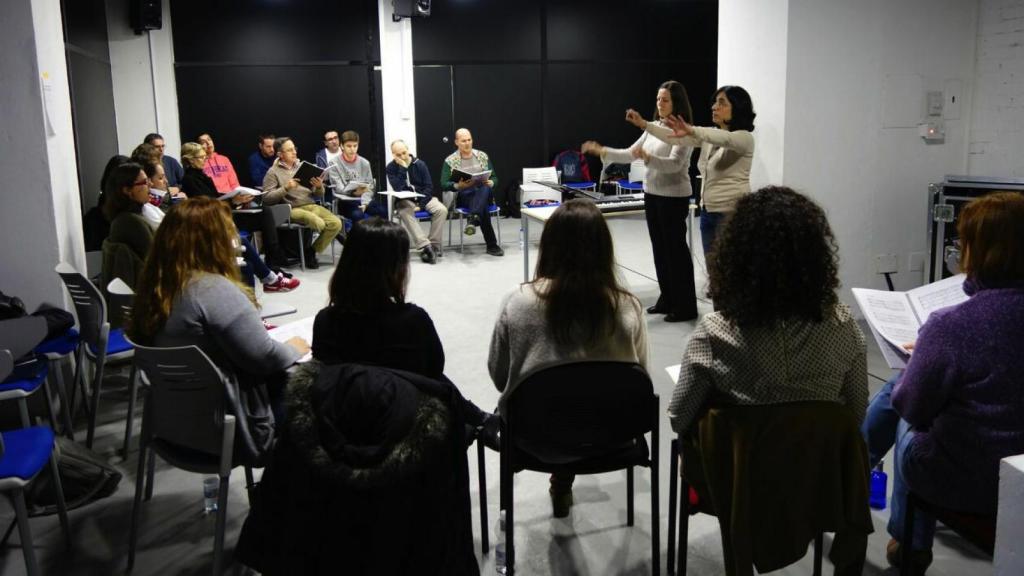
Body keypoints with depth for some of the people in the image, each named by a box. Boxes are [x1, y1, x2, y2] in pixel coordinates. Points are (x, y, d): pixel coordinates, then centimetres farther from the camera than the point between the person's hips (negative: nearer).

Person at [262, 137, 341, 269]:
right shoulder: (273, 172, 4)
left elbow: (318, 196, 18)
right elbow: (266, 198, -7)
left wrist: (319, 187, -6)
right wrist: (286, 188, -17)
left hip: (311, 205, 5)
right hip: (291, 209, -5)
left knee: (336, 223, -20)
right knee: (318, 223, -32)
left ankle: (311, 252, -4)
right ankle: (309, 253, -2)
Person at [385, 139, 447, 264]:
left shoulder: (420, 164, -1)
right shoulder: (391, 168, -4)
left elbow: (429, 187, -3)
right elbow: (398, 188, -19)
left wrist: (421, 205, -16)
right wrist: (402, 168, -21)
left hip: (423, 198, 2)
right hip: (405, 200, -2)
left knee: (441, 210, -26)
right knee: (405, 213, -37)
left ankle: (433, 244, -21)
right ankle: (425, 246, -43)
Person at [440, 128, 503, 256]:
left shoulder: (483, 156, 14)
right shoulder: (450, 161, 6)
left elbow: (494, 178, 13)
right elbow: (444, 185, -3)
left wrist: (490, 183, -13)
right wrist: (458, 185, -24)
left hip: (484, 193, 2)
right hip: (463, 195, -2)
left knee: (485, 188, -38)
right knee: (483, 209, -37)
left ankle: (473, 218, -55)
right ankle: (492, 245, -36)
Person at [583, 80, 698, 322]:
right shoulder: (653, 128, 9)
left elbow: (674, 164, -26)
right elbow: (631, 154, 10)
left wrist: (648, 158, -42)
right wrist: (602, 151, -2)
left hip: (674, 198, -8)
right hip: (652, 195, 8)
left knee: (676, 249, -2)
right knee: (660, 248, 13)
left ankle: (686, 306, 8)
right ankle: (667, 298, 25)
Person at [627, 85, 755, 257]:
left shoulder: (744, 138, -11)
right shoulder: (709, 136, 11)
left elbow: (725, 139, -34)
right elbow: (676, 138, 4)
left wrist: (691, 130, -50)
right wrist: (644, 124, -7)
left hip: (732, 213, -8)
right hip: (708, 211, 8)